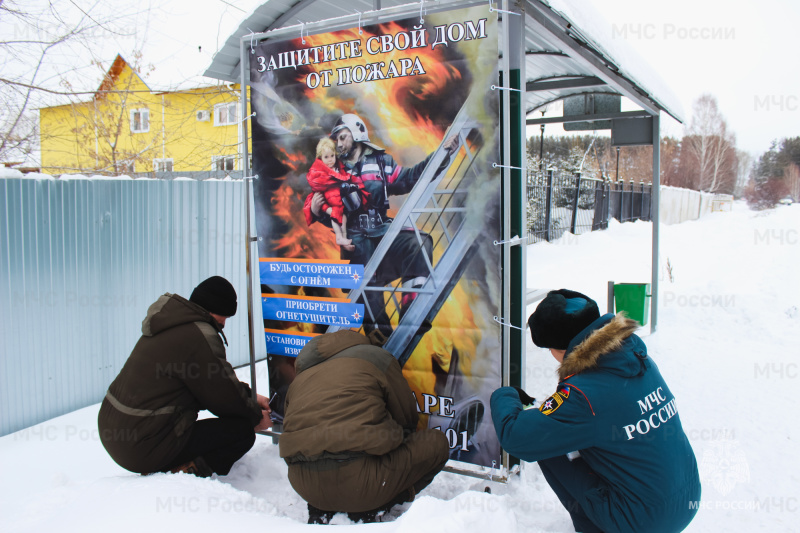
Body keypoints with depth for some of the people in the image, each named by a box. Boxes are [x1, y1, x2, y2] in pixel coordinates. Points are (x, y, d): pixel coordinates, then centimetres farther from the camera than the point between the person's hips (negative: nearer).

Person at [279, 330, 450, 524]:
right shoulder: (376, 357, 11)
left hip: (304, 486, 6)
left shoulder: (300, 377, 25)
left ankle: (321, 511, 12)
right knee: (437, 443, 14)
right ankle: (369, 511, 2)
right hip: (359, 481, -6)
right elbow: (407, 418, 17)